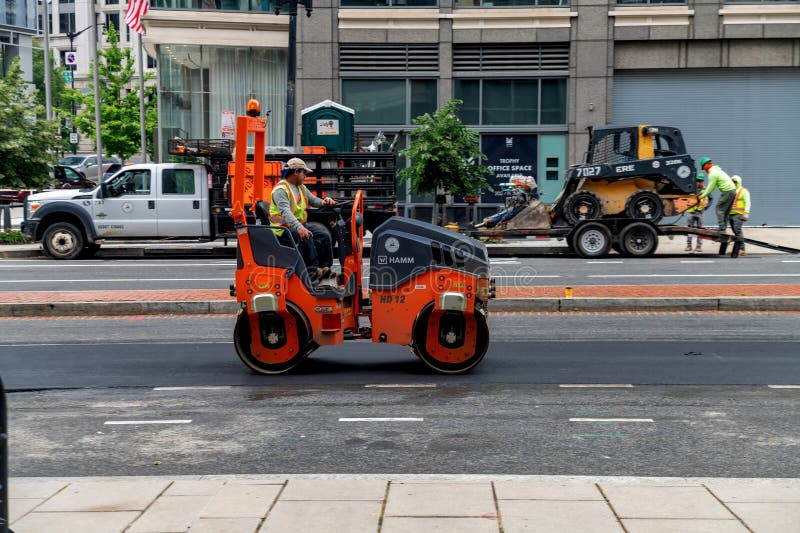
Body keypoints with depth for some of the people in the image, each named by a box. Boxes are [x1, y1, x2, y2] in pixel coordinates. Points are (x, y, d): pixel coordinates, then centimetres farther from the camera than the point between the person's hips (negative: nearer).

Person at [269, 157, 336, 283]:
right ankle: (312, 270, -33)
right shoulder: (280, 189, -14)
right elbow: (285, 211, -29)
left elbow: (313, 200, 24)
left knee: (324, 234, -9)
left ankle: (324, 269, -11)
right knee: (306, 236, -34)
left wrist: (325, 202, -1)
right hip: (283, 229, -9)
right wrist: (299, 227, -43)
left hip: (300, 225, 9)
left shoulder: (302, 188, 16)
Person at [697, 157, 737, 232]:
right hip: (732, 190, 10)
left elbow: (710, 188, -10)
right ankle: (724, 227, 11)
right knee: (726, 210, 11)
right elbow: (713, 186, 22)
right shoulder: (717, 170, 19)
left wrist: (702, 196, -1)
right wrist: (704, 191, 22)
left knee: (719, 208, -6)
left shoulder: (712, 174, -13)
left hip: (727, 191, -10)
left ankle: (721, 227, -12)